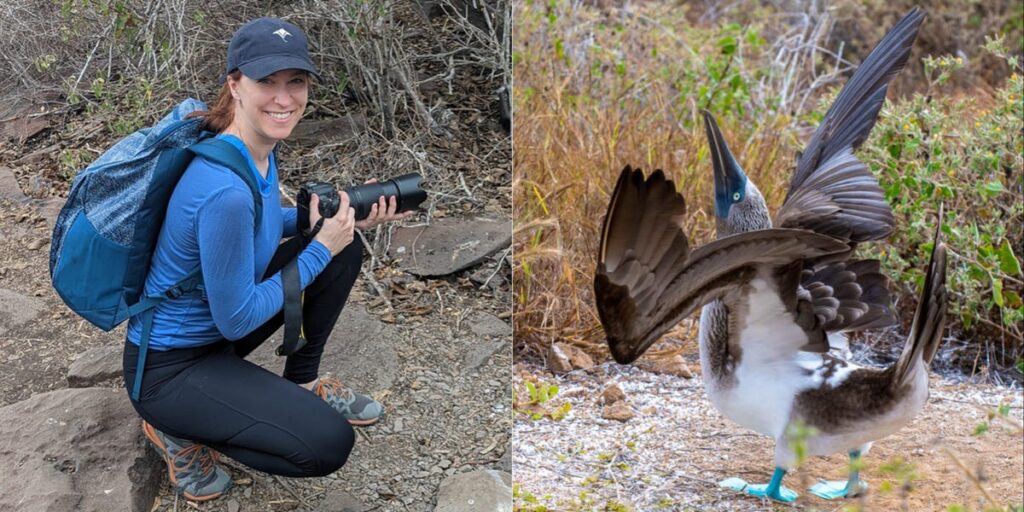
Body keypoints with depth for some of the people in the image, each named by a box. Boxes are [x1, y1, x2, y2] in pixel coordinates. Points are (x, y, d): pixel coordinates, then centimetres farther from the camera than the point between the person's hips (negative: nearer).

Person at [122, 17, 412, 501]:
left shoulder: (261, 147, -5)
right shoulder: (225, 190, -33)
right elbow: (236, 320, -24)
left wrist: (344, 217, 1)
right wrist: (321, 249, -17)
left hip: (213, 328, 9)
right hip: (168, 368, -9)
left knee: (344, 249, 3)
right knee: (328, 444, -21)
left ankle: (303, 382, 17)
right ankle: (177, 429, 0)